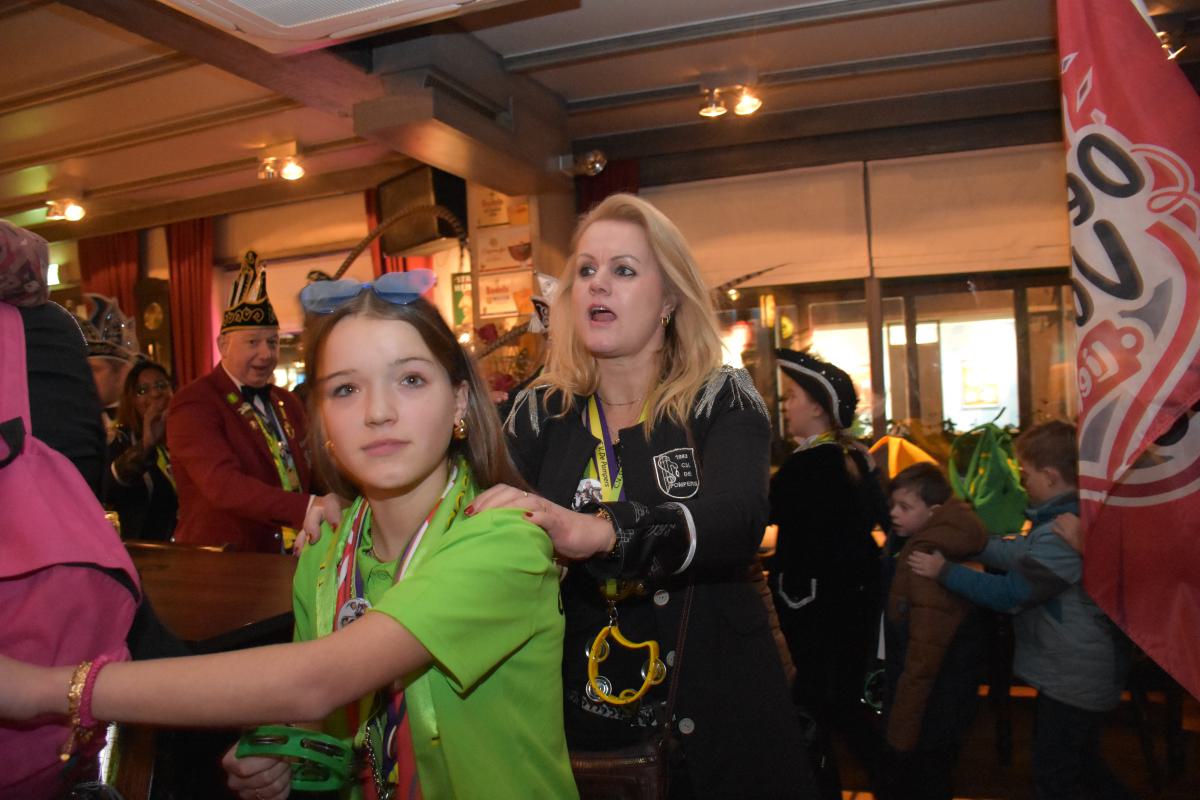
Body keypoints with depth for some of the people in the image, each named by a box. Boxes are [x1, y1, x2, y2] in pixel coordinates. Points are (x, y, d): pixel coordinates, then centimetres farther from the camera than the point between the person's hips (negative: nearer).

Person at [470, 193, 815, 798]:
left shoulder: (722, 400, -8)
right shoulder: (540, 412, 0)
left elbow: (739, 520, -26)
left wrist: (594, 532, -44)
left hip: (712, 712, -2)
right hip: (579, 718, 3)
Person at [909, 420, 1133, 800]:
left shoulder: (1063, 534, -31)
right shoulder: (1073, 516, 4)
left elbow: (1010, 594, -30)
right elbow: (1018, 554, 8)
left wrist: (944, 571, -23)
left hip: (1072, 679, -10)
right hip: (1077, 671, 10)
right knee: (1083, 767, 27)